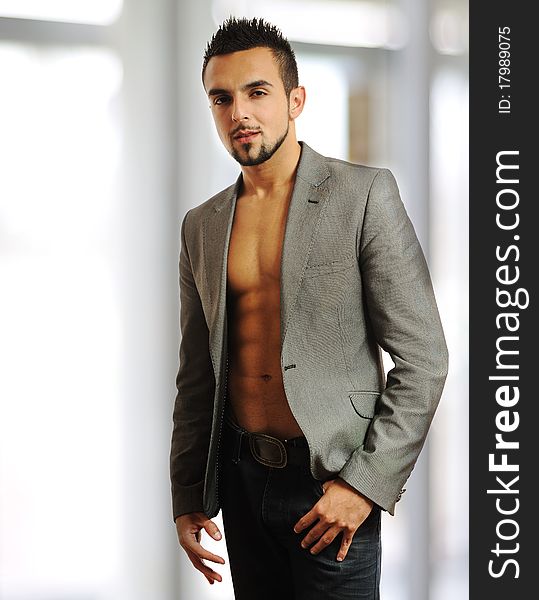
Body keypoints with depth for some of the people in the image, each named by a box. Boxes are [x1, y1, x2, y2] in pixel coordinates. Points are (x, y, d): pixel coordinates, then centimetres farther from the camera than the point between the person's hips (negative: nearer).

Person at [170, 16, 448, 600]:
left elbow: (422, 358, -9)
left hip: (333, 485, -4)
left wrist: (367, 483, -14)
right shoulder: (201, 226, 9)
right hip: (240, 480, 5)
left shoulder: (365, 195, -7)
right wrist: (186, 499, 10)